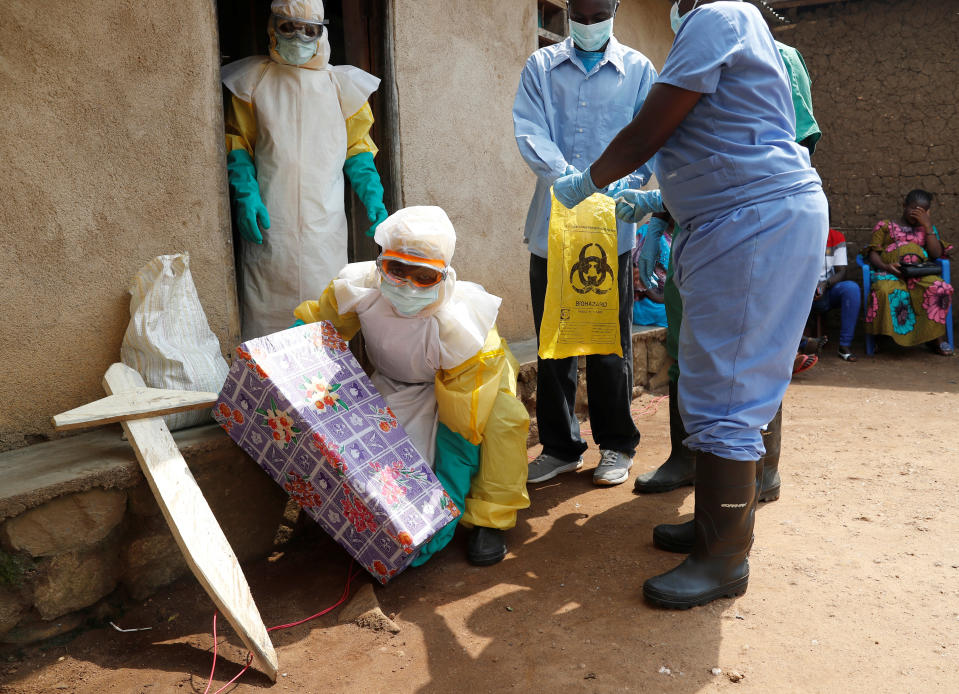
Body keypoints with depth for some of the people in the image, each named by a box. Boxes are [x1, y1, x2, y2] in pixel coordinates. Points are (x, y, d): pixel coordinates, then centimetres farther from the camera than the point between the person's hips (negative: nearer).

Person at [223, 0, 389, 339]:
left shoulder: (340, 83, 11)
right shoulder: (253, 81, 8)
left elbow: (357, 148, 13)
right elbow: (238, 145, 9)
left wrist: (372, 197, -2)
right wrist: (245, 195, -6)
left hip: (324, 227, 1)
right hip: (269, 223, -1)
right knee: (267, 316, -1)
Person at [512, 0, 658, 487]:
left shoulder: (638, 69, 10)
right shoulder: (540, 67, 12)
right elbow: (529, 130, -4)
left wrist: (624, 184, -18)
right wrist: (569, 178, -20)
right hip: (552, 224, 2)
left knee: (610, 343, 4)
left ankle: (616, 446, 19)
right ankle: (560, 447, 19)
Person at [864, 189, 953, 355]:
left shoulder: (927, 229, 26)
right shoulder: (886, 226, 19)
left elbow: (936, 254, 9)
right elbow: (872, 252, 9)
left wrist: (928, 226, 5)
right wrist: (885, 266, -12)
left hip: (919, 273, 3)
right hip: (890, 273, -2)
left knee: (941, 289, -32)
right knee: (885, 291, -41)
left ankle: (936, 338, -19)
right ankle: (878, 338, -27)